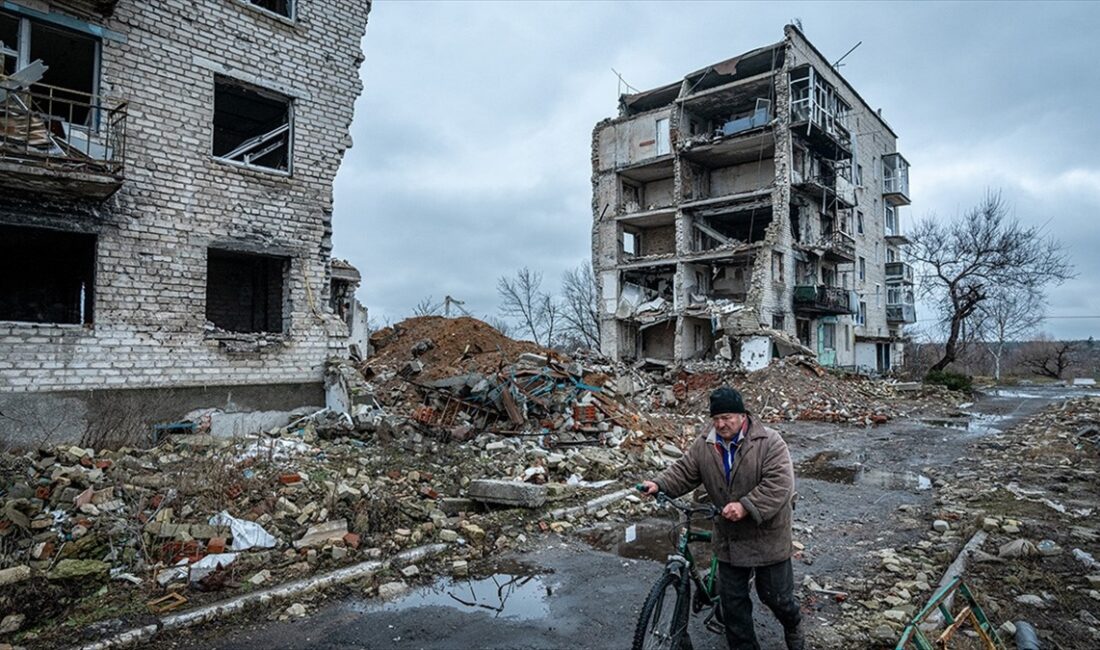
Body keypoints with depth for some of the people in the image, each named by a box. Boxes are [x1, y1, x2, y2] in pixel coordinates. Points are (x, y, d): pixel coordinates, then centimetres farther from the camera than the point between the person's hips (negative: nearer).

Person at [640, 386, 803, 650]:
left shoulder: (769, 441, -19)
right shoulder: (704, 443, -5)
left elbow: (779, 484, -26)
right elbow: (684, 471, 2)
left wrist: (746, 506, -34)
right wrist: (659, 484, -15)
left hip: (767, 537, -4)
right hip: (730, 537, 4)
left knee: (776, 595, 12)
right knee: (732, 601, 11)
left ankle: (793, 626, 46)